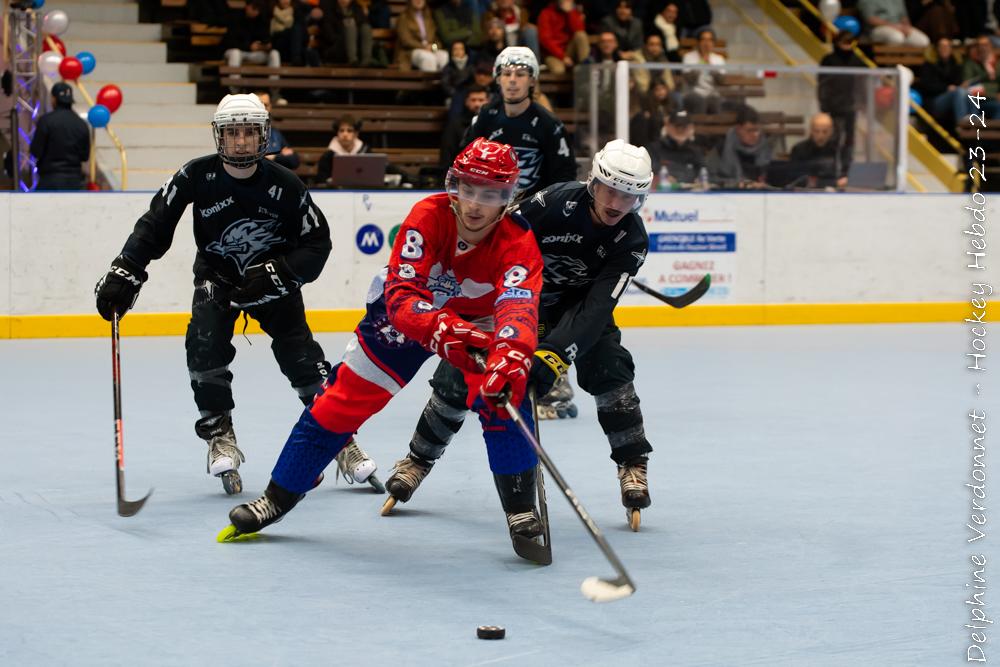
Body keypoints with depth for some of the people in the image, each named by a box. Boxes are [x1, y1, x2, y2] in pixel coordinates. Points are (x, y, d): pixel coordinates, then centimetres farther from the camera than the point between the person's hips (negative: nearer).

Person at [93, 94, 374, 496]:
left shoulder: (284, 186, -19)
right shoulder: (197, 177, -18)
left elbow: (317, 242, -11)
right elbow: (155, 225, -13)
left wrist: (279, 274, -24)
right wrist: (124, 273, -22)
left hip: (273, 277, -1)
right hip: (217, 277, 1)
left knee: (301, 356, -11)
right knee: (205, 345, -24)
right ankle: (220, 436, -10)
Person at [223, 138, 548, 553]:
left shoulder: (518, 243, -31)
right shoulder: (428, 216, -31)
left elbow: (520, 312, -47)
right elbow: (401, 295, -39)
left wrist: (512, 359, -68)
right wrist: (439, 328, -59)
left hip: (479, 321, 0)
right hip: (408, 313, 0)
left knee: (506, 392, -24)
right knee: (344, 398, -2)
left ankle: (520, 507, -7)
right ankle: (279, 496, 13)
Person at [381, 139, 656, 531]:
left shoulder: (632, 241, -25)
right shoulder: (557, 201, -30)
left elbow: (597, 307, -34)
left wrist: (557, 353, -46)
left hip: (578, 304, 1)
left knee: (607, 365, -23)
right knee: (460, 374, -7)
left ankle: (633, 466, -6)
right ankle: (418, 459, 14)